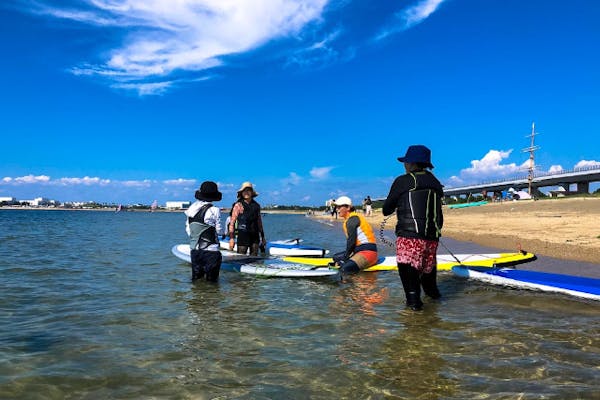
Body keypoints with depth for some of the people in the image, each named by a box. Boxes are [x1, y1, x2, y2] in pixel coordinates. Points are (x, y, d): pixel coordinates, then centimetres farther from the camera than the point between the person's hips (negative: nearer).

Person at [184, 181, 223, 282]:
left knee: (196, 279, 17)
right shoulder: (214, 210, -12)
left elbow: (188, 230, 9)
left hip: (194, 250, 5)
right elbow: (219, 231, -7)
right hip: (210, 251, -5)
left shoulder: (191, 210, 4)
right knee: (211, 280, 3)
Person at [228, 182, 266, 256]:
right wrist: (231, 238, -13)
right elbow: (232, 222, -5)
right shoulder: (238, 205, -3)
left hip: (255, 236, 5)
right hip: (243, 235, -5)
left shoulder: (256, 205, 11)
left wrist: (263, 237, 20)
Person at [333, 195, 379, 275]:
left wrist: (345, 257, -7)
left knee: (345, 269, -30)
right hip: (360, 250, 12)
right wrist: (345, 255, 11)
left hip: (367, 251, -12)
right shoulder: (349, 219, 19)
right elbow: (350, 240, 19)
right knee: (336, 257, 22)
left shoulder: (352, 219, -12)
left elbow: (351, 241, -16)